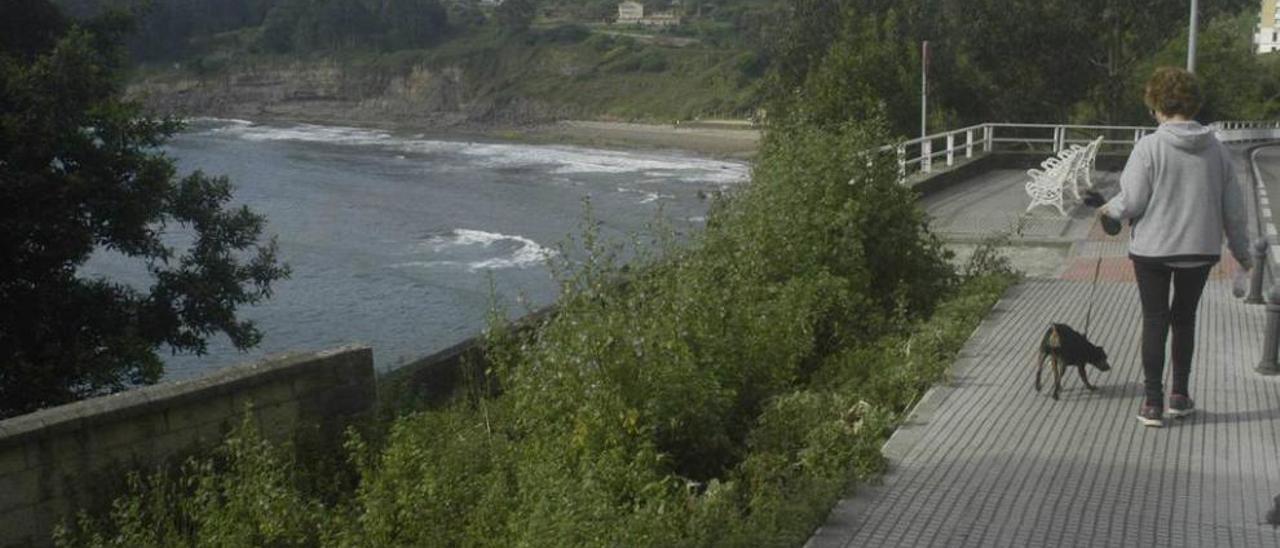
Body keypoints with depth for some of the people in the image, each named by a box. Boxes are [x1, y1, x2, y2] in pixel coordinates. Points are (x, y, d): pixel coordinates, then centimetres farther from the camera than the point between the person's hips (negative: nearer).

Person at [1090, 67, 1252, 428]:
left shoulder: (1149, 147, -15)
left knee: (1155, 321, 5)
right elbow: (1233, 208, 5)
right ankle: (1180, 395, 25)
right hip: (1201, 249, 4)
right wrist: (1241, 250, 17)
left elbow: (1132, 201, -14)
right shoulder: (1217, 150, -1)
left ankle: (1153, 401, 7)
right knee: (1185, 319, 18)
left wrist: (1109, 209, 8)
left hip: (1153, 249, -4)